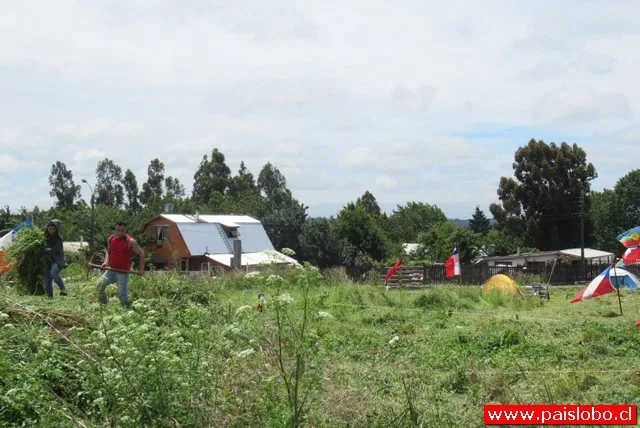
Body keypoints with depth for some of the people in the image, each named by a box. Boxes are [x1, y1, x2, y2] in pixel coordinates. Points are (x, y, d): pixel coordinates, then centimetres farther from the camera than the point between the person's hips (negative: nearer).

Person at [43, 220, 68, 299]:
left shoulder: (58, 238, -8)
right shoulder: (47, 237, 11)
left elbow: (54, 250, -18)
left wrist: (44, 251, -15)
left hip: (58, 260, -7)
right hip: (49, 261, 7)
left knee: (53, 272, -33)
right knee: (47, 280, 2)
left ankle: (63, 289, -27)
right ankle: (50, 297, 12)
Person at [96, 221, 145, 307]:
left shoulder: (130, 241, -12)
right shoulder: (110, 239, 4)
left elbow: (141, 253, -5)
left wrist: (141, 268, -7)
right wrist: (106, 261, 2)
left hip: (123, 272, -5)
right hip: (111, 270, 6)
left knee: (123, 294, -3)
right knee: (99, 286, 3)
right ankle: (103, 305, 20)